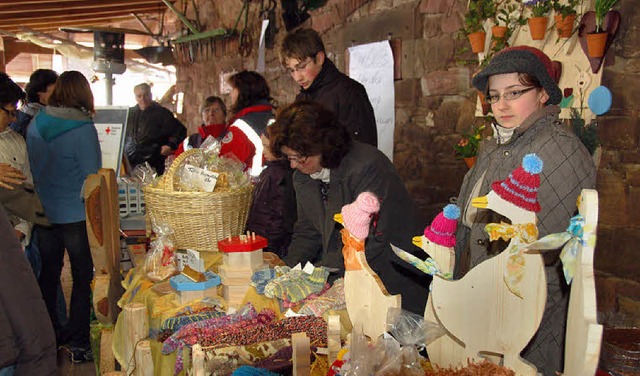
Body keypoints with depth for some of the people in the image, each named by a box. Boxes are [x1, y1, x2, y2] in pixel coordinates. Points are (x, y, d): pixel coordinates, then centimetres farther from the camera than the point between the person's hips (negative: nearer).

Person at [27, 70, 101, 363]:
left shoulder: (35, 123, 0)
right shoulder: (83, 128, -18)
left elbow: (31, 167, 10)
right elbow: (92, 177, -16)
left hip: (42, 214, 6)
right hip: (75, 216, -6)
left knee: (48, 275, 18)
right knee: (83, 278, 8)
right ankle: (77, 343, 14)